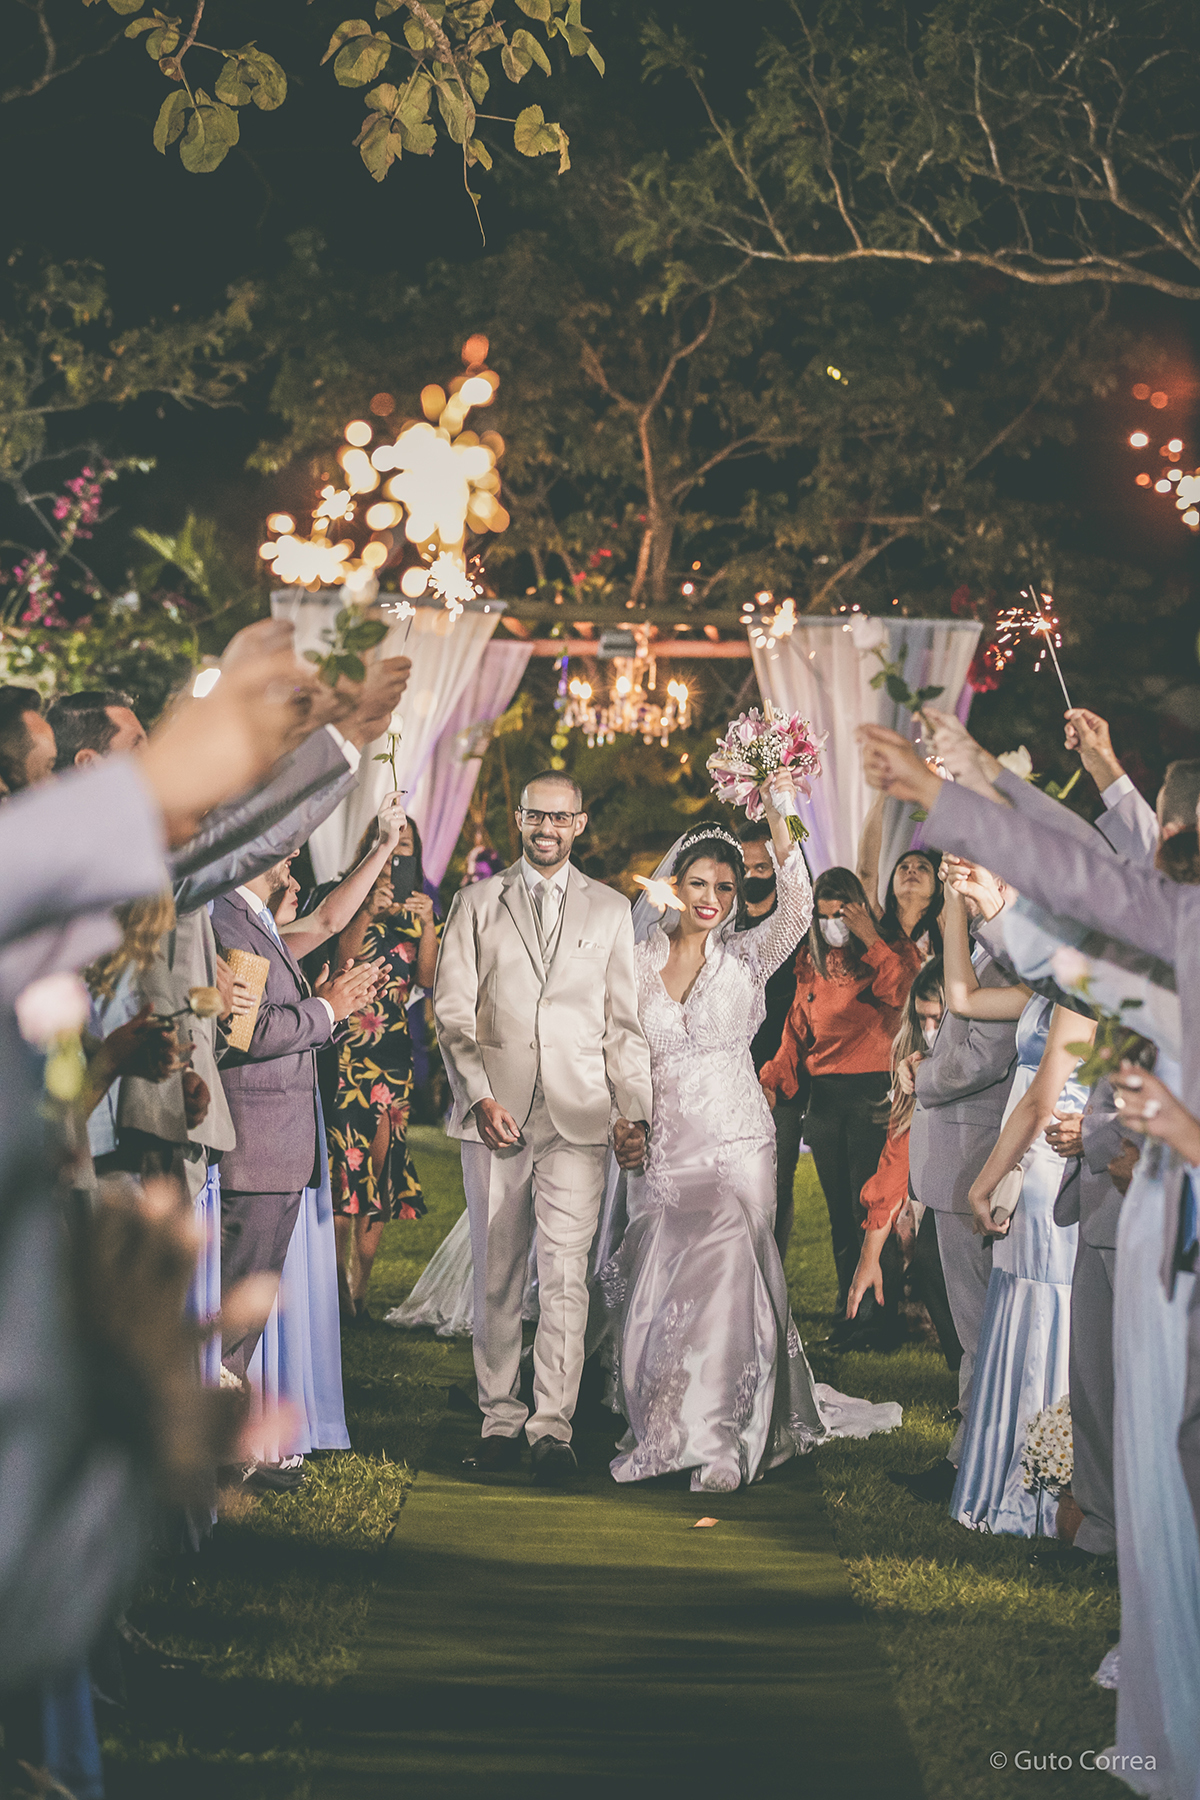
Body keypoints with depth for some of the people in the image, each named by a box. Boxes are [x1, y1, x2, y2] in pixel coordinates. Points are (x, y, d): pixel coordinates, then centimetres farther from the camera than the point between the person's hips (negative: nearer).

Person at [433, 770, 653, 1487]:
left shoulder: (611, 910, 12)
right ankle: (500, 1421, 13)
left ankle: (553, 1428, -8)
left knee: (566, 1273, -10)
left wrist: (636, 1112, 2)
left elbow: (626, 1020, 11)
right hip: (494, 1112, 1)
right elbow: (452, 1008, 4)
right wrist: (480, 1096, -7)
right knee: (497, 1276, 4)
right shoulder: (478, 903, 10)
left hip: (578, 1116, -1)